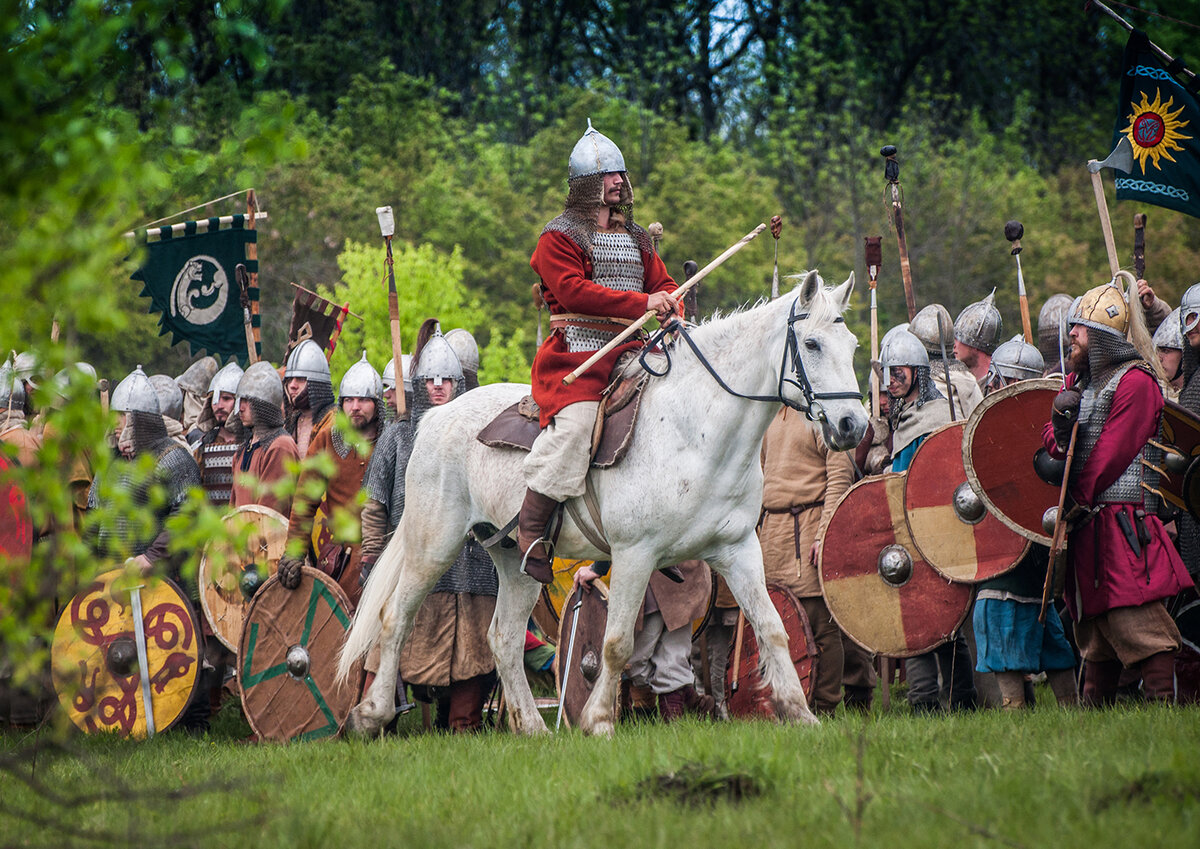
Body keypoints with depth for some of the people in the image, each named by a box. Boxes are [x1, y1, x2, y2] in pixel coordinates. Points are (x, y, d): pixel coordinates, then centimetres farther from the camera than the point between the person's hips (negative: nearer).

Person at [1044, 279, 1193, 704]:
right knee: (1095, 631, 12)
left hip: (1121, 520, -9)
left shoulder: (1135, 382, -8)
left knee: (1139, 627, -14)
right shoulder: (1078, 379, 20)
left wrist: (1074, 500, -9)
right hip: (1088, 526, 9)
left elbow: (1109, 457, -12)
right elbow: (1051, 441, 15)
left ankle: (1163, 704, -17)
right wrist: (1060, 425, -8)